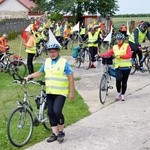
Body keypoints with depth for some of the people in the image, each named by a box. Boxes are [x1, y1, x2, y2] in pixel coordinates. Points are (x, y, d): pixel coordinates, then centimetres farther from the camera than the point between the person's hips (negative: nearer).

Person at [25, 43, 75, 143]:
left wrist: (72, 92, -9)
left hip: (61, 93, -6)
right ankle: (55, 133, 17)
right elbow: (39, 72, 20)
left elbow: (71, 77, -7)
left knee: (57, 111, -16)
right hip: (49, 92, 6)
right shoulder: (47, 62, 10)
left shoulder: (64, 62, -6)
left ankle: (61, 132, 4)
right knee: (50, 113, 6)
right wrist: (29, 77, 5)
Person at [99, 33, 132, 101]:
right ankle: (118, 92, 6)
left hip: (126, 67, -1)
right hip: (118, 66, 1)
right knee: (118, 80, -19)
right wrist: (100, 55, -15)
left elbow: (129, 55, -12)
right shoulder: (114, 47, 11)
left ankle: (122, 95, 25)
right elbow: (108, 53, 0)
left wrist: (120, 56, -22)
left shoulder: (127, 46, 0)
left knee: (124, 81, 6)